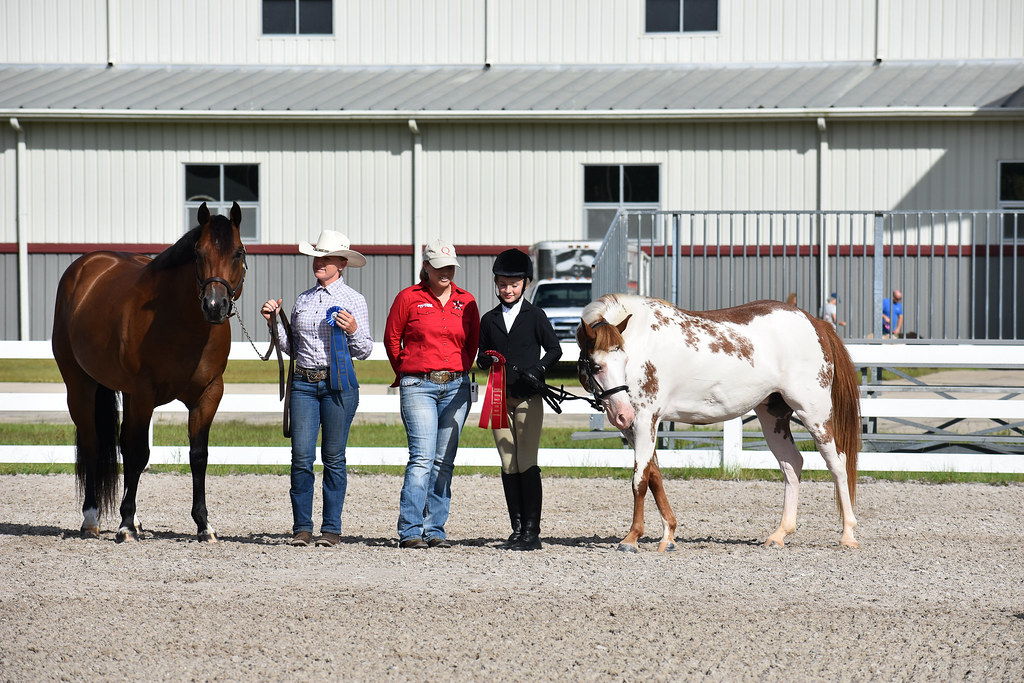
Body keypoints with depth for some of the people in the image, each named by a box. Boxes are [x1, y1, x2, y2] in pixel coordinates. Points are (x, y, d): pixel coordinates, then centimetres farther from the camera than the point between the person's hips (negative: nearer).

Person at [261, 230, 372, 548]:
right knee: (301, 457, -2)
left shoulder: (353, 300, 2)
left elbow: (364, 351, 2)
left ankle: (331, 528, 7)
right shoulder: (302, 300, 14)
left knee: (333, 458, 1)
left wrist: (353, 330, -16)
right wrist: (274, 321, 6)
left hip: (338, 385, -3)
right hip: (303, 384, 3)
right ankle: (302, 527, 3)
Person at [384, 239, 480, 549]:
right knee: (422, 457, -14)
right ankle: (410, 531, -14)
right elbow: (392, 339, 10)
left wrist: (459, 373, 15)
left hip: (456, 388, 4)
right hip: (418, 387, -4)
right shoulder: (408, 298, 0)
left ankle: (435, 530, 8)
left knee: (444, 462, 3)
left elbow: (473, 343, 20)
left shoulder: (466, 301, 9)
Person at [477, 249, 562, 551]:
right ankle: (517, 529, 10)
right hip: (499, 398, 4)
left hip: (529, 398, -4)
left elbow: (555, 349, 4)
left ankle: (532, 531, -5)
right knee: (508, 466, 5)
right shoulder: (489, 320, 12)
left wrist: (538, 369, -13)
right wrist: (486, 360, -7)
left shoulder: (535, 316, 2)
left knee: (527, 464, -7)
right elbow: (481, 356, 16)